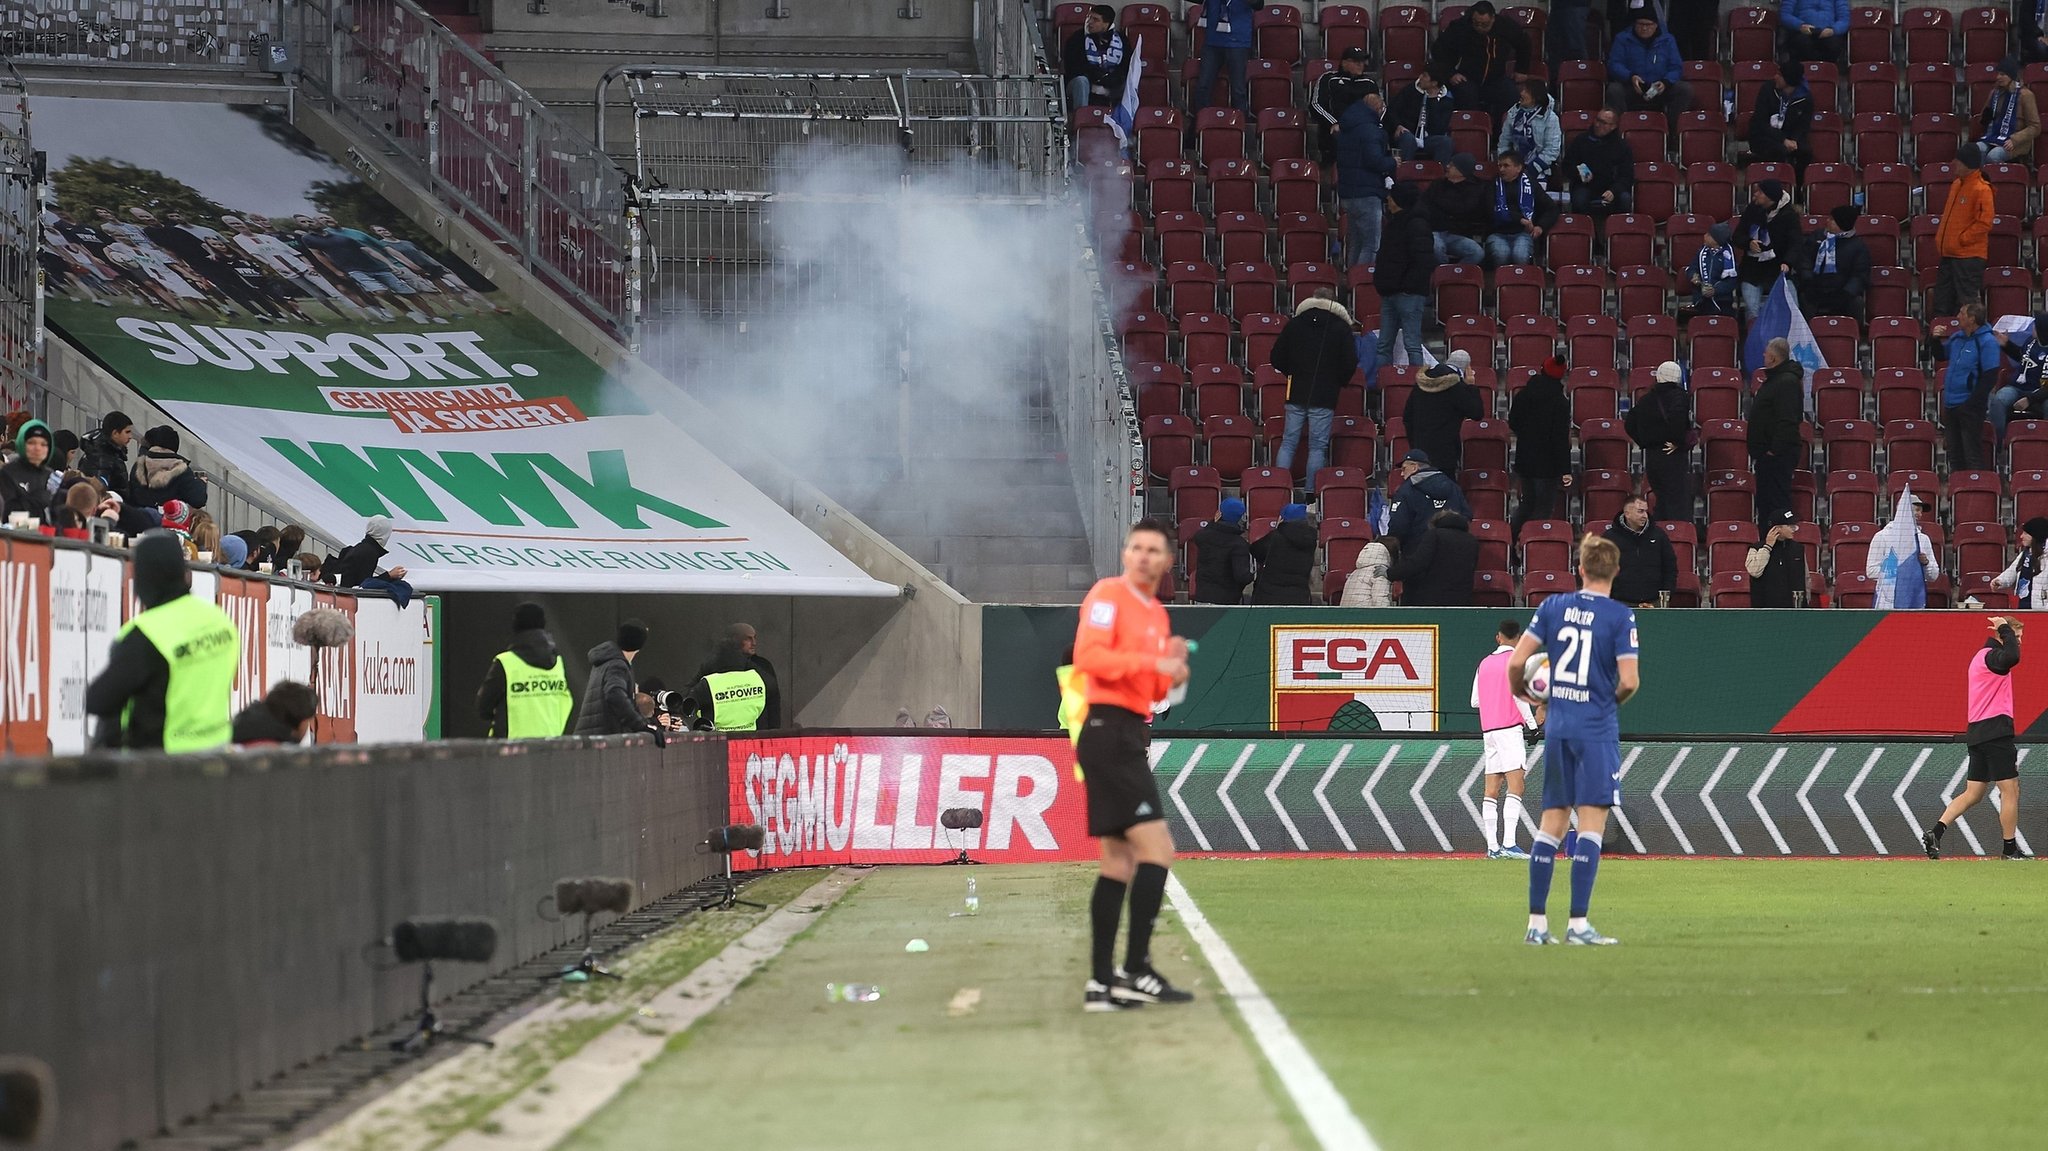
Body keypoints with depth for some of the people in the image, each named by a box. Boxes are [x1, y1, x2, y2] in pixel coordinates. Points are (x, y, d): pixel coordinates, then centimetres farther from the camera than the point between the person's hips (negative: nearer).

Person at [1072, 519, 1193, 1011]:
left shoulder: (1157, 614, 20)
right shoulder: (1108, 594, -7)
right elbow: (1088, 656, -21)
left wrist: (1171, 674, 3)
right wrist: (1152, 661, -25)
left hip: (1130, 739, 10)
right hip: (1109, 733, -10)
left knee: (1119, 860, 9)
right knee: (1156, 847, -15)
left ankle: (1102, 984, 11)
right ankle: (1135, 971, -16)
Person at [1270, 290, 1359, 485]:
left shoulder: (1294, 324, 7)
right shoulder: (1341, 327, -1)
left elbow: (1276, 358, 7)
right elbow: (1350, 363, -3)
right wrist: (1339, 382, 15)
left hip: (1296, 393, 3)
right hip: (1325, 396, -2)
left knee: (1288, 442, 7)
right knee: (1318, 446, 0)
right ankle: (1312, 491, -3)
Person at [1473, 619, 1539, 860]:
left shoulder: (1484, 663, 15)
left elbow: (1475, 700, 16)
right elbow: (1518, 693, -12)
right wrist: (1532, 722, -4)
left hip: (1487, 729, 7)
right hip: (1509, 728, -7)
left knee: (1491, 790, 5)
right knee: (1515, 785, -12)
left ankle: (1492, 846, 3)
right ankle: (1508, 844, -23)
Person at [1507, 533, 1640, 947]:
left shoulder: (1553, 607, 4)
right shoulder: (1620, 617, -8)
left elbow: (1517, 661, 1)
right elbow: (1629, 681, -13)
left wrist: (1519, 690, 21)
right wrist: (1615, 699, 9)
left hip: (1557, 726, 4)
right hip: (1598, 728, -4)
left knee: (1552, 821, 10)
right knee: (1592, 823, -3)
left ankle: (1537, 922, 10)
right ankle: (1578, 923, -7)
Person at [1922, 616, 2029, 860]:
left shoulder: (1981, 655, 20)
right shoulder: (1991, 655, -12)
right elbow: (2012, 657, -34)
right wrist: (2005, 629, -19)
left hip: (1977, 731, 10)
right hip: (1995, 731, -10)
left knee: (1973, 793, 8)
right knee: (2010, 790, -2)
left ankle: (1935, 833, -2)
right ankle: (2010, 849, 3)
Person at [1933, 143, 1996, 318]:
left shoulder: (1981, 190, -14)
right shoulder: (1957, 184, 13)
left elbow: (1984, 222, -19)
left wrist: (1961, 240, -14)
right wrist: (1940, 239, 14)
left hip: (1969, 256, -9)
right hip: (1949, 254, 9)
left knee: (1967, 302, -7)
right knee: (1941, 303, 13)